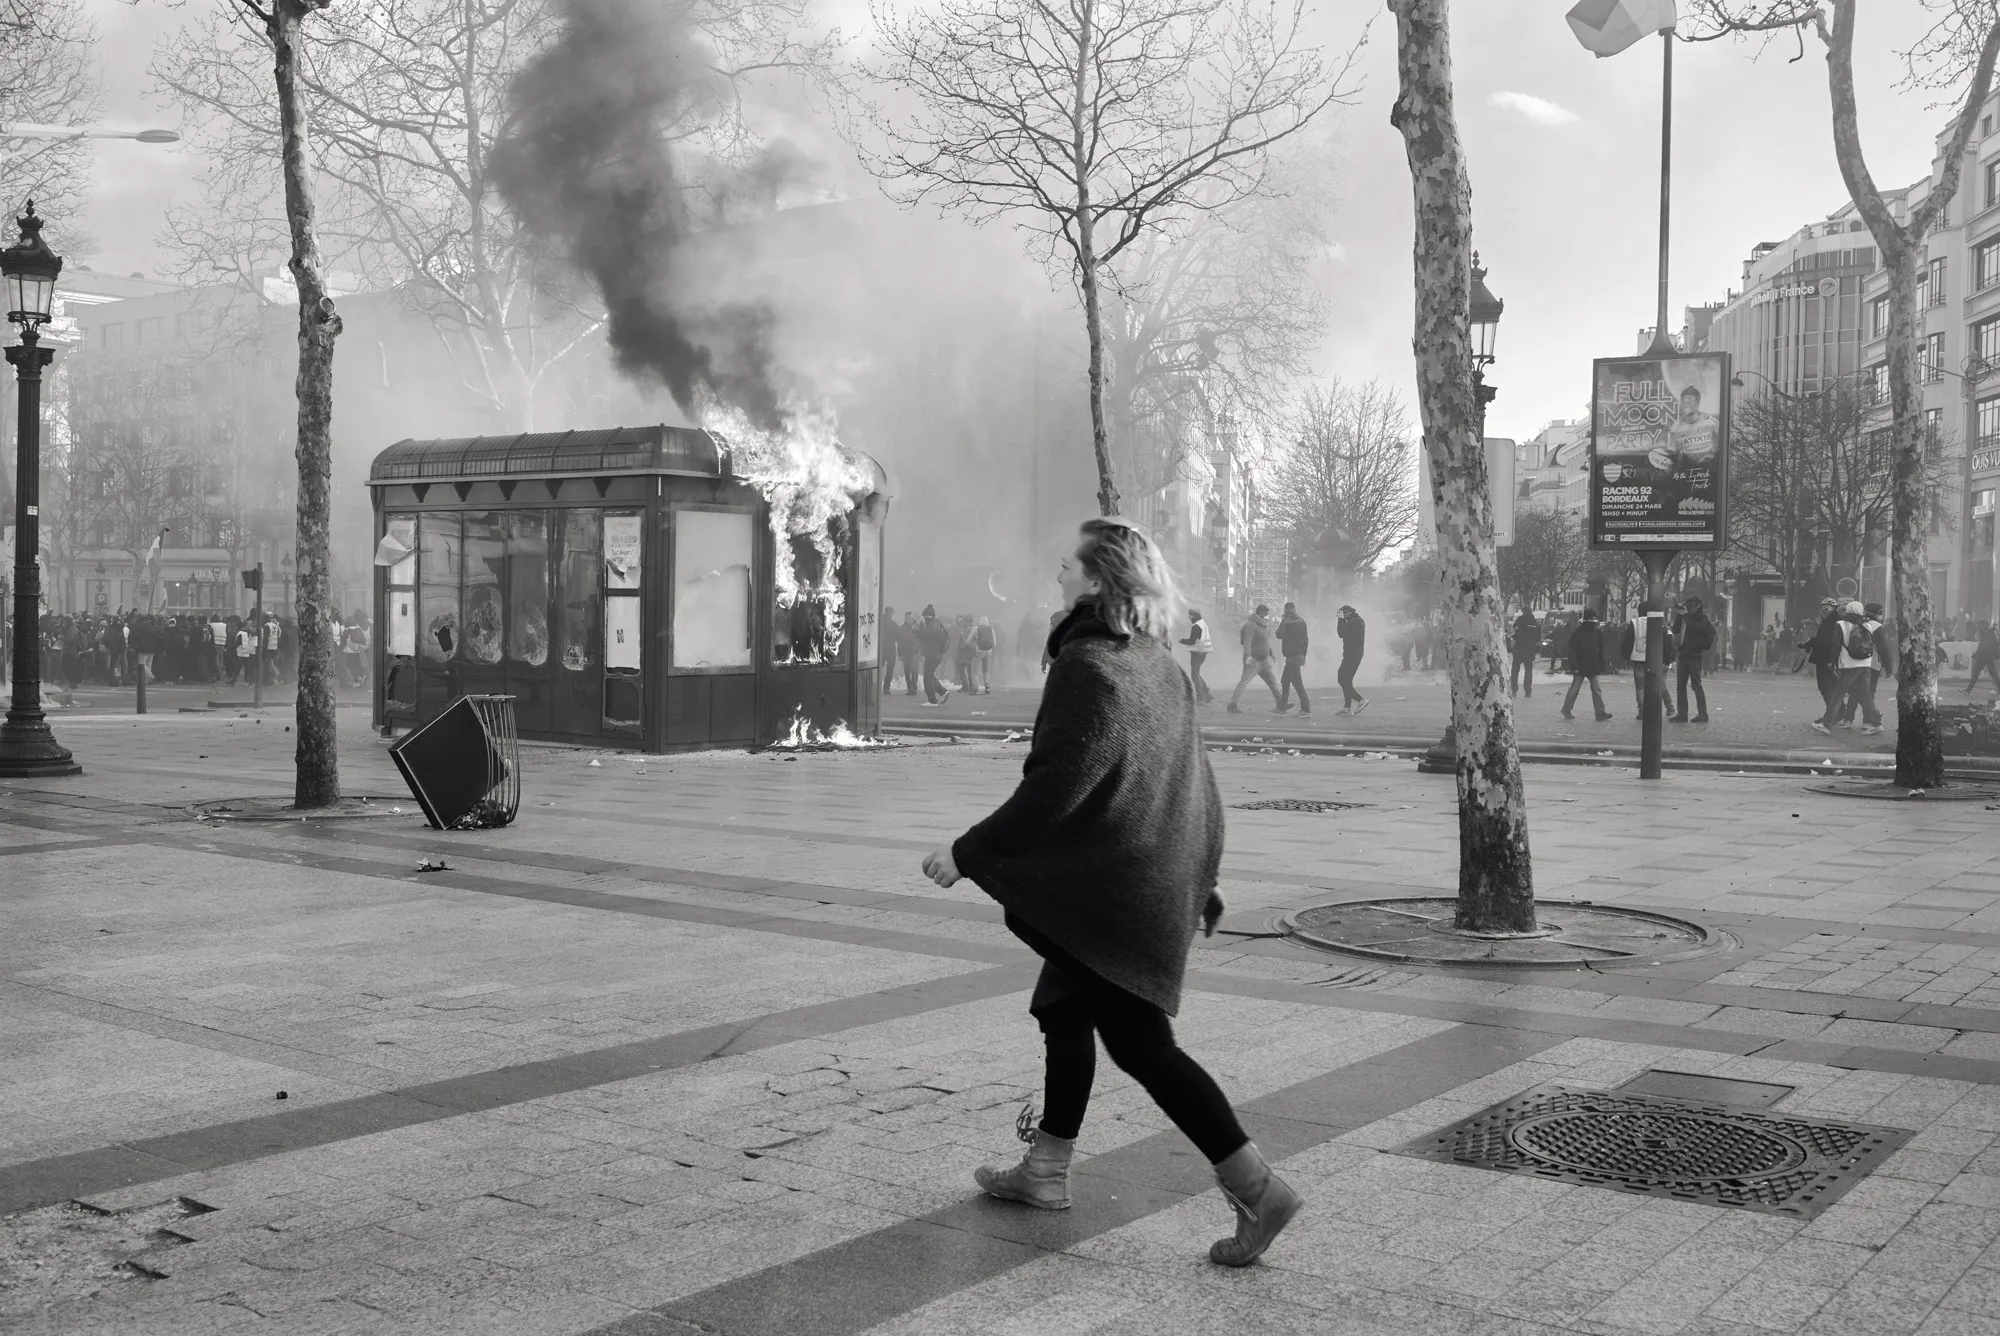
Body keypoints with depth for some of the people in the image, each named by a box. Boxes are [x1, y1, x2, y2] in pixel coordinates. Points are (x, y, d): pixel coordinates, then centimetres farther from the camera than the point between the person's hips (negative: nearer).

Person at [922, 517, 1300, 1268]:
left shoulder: (1087, 667, -19)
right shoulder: (1158, 666, 9)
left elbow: (1055, 789, -22)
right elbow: (1194, 784, 14)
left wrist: (967, 854, -14)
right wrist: (1199, 877, 22)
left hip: (1111, 889, -9)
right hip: (1160, 883, 9)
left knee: (1140, 1043, -3)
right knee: (1063, 1012, 20)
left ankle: (1256, 1188, -2)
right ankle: (1046, 1172, 31)